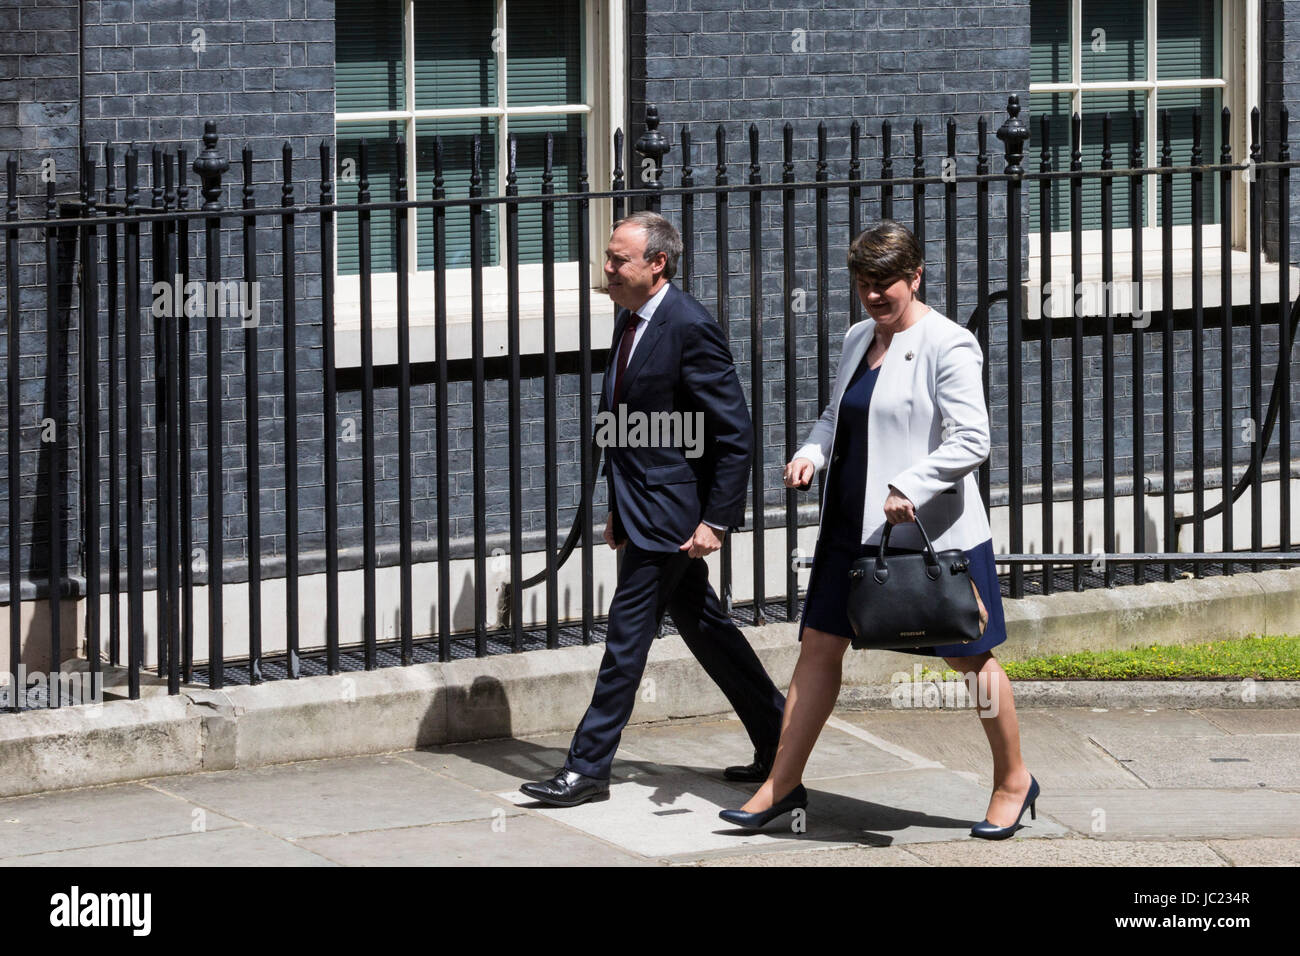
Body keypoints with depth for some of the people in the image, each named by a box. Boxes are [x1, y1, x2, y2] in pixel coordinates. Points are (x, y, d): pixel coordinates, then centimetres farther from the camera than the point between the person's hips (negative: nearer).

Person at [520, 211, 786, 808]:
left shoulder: (690, 328, -18)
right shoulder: (632, 321, 11)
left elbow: (735, 434, -17)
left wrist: (716, 519, -19)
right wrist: (618, 508, 18)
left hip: (669, 512, -10)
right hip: (642, 507, 10)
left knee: (627, 635, -5)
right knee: (704, 627, 15)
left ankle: (588, 768, 1)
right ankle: (778, 742, 25)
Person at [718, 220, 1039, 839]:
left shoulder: (947, 346, -13)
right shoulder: (858, 339, 11)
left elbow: (971, 441, -19)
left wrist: (907, 488, -28)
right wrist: (811, 453, 3)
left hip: (929, 532, -7)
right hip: (853, 526, 7)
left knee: (968, 656, 3)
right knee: (818, 646, 7)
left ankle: (1013, 782, 19)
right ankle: (783, 783, 13)